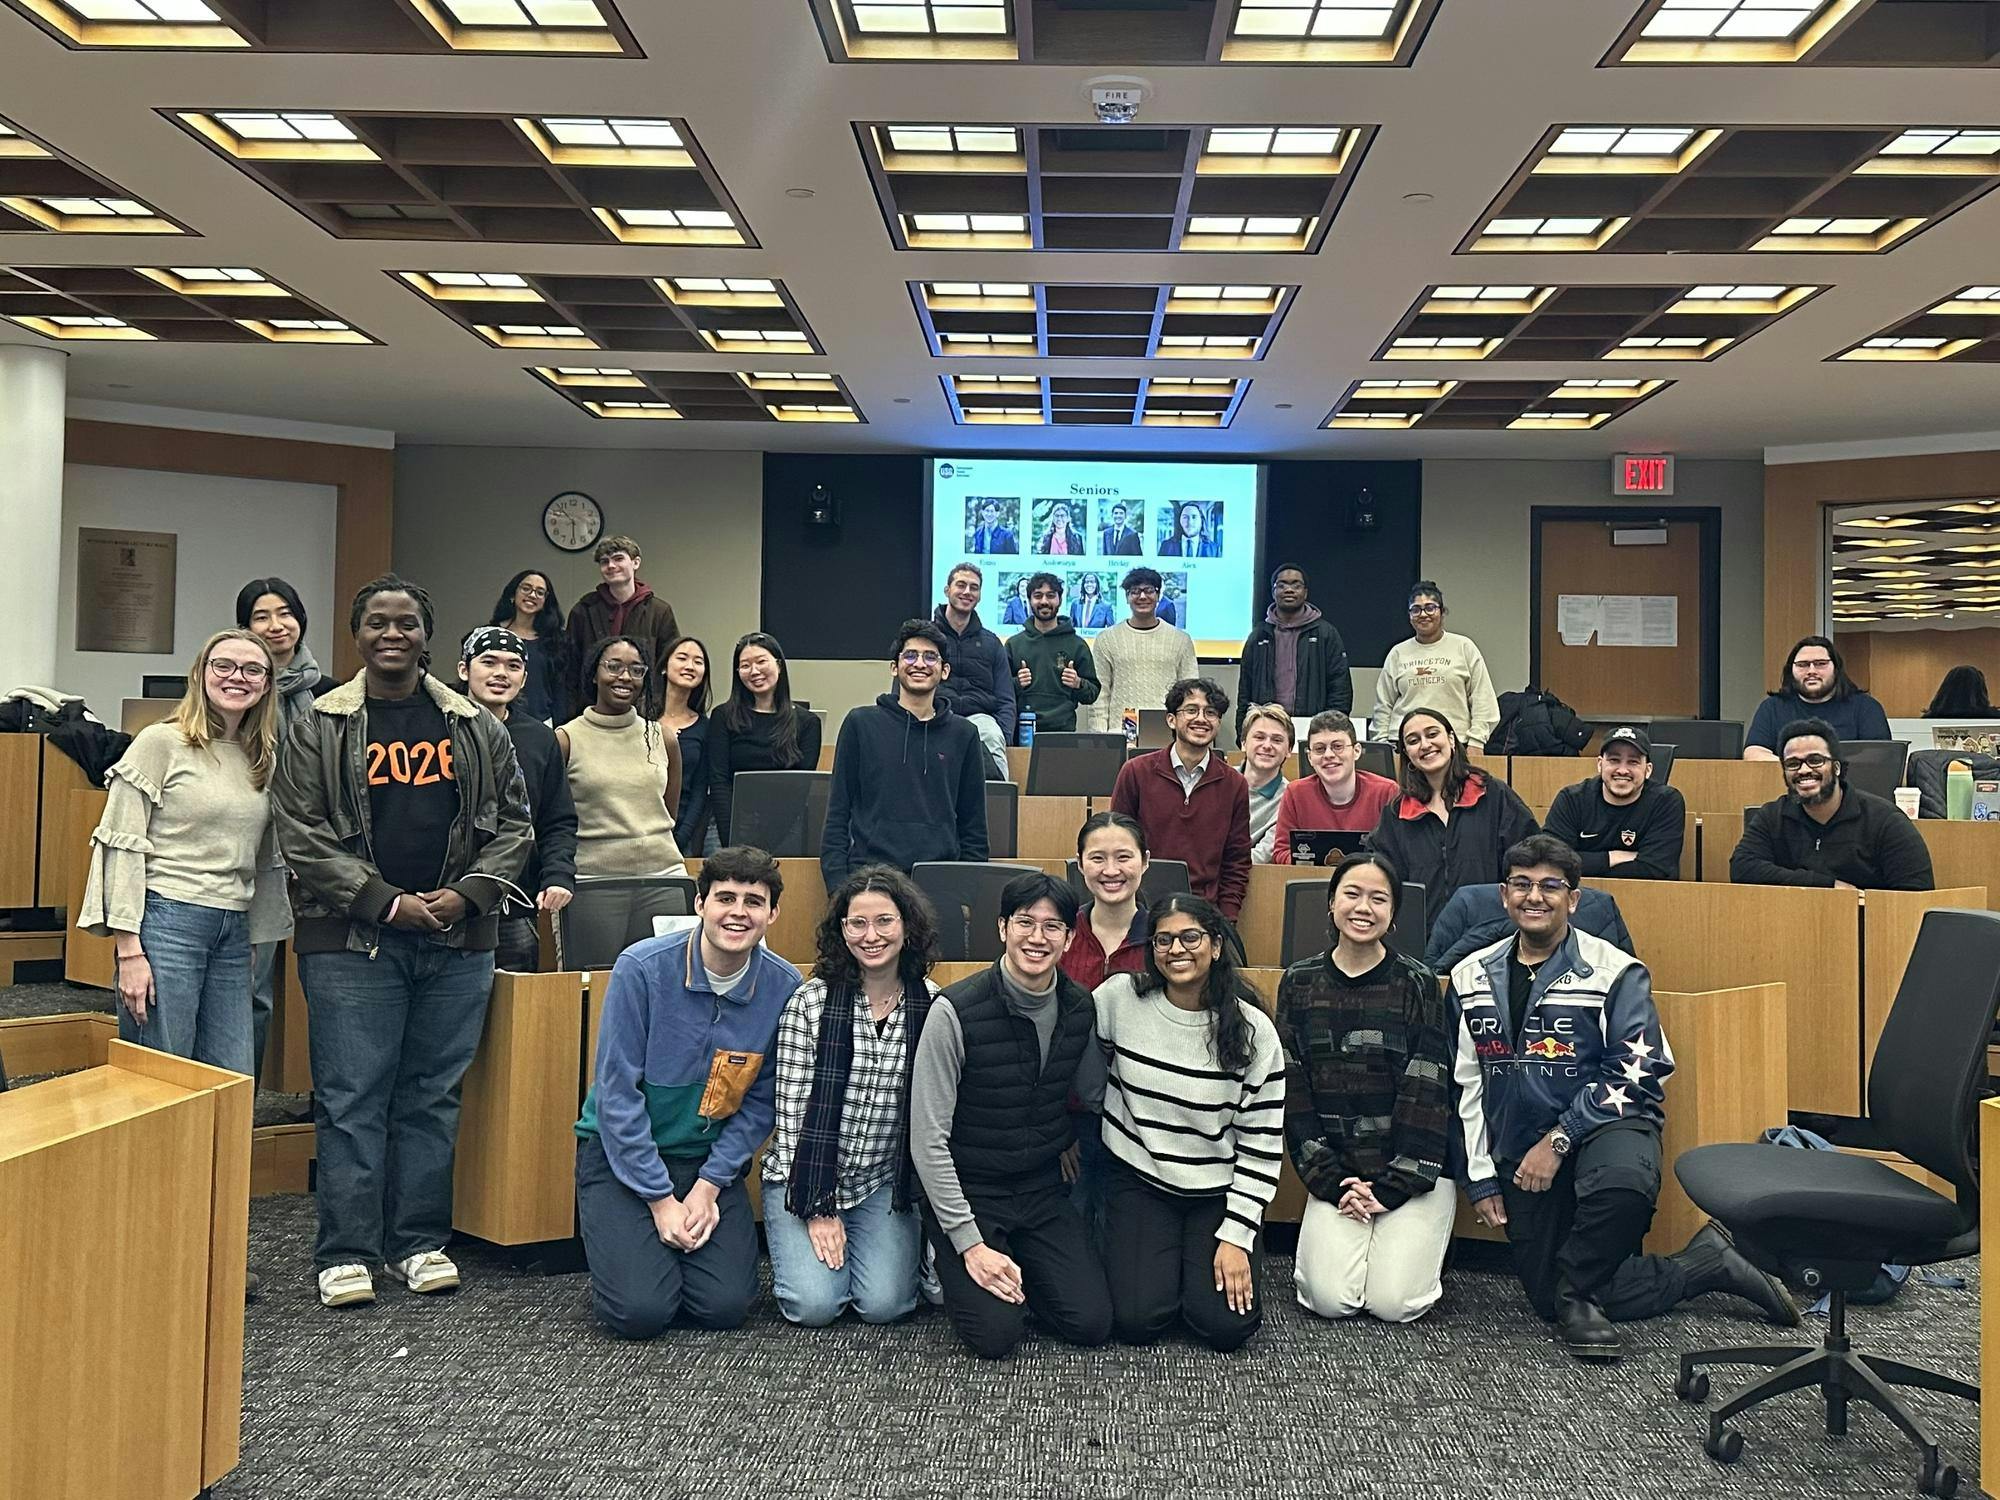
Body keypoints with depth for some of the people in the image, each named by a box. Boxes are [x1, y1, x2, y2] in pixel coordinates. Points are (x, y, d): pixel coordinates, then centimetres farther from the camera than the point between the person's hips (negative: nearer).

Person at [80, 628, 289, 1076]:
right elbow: (122, 846, -8)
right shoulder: (161, 742, -4)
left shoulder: (264, 759, 14)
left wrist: (261, 937, 16)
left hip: (234, 931, 6)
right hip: (167, 920, -6)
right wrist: (128, 950, -14)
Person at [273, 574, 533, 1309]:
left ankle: (419, 1241, 20)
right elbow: (304, 836, -4)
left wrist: (467, 895, -7)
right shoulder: (320, 729, 2)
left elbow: (512, 825, 8)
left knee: (433, 1094, 9)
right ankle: (345, 1251, 11)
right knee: (352, 1096, 1)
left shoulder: (476, 727, 8)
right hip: (352, 940, -2)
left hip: (457, 940, 2)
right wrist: (388, 902, -12)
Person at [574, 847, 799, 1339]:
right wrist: (661, 1199, -16)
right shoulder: (642, 967, -19)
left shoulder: (784, 988, -10)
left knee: (725, 1308, -11)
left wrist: (708, 1186, -11)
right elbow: (616, 1092, -16)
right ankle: (617, 1251, 17)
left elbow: (761, 1103, -2)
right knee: (640, 1312, -15)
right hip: (622, 1152, -2)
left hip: (711, 1158, 3)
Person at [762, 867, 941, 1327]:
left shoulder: (932, 1006, -5)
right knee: (815, 1305, -16)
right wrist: (819, 1206, -12)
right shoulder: (810, 1002, -10)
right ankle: (799, 1249, 18)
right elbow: (793, 1109, -9)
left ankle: (902, 1247, 18)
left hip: (886, 1182, 1)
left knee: (884, 1304, -15)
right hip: (807, 1175, -1)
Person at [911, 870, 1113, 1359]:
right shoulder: (956, 1011, -21)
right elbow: (928, 1140, -18)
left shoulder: (1079, 1008, -4)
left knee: (1092, 1323, -8)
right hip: (967, 1192, -4)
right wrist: (970, 1243, -19)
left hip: (1043, 1191, 5)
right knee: (996, 1335, -16)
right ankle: (953, 1262, 14)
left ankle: (1016, 1268, 19)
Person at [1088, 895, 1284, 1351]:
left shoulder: (1253, 1029, -10)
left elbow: (1262, 1143, -7)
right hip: (1138, 1180, 0)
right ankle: (1137, 1256, 18)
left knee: (1226, 1325, -14)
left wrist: (1237, 1234, -11)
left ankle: (1209, 1254, 17)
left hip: (1218, 1191, 0)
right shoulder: (1119, 997, -10)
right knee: (1137, 1320, -15)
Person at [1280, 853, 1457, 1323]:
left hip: (1412, 1171, -1)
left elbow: (1427, 1094, -8)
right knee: (1330, 1298, -15)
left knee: (1394, 1302, -13)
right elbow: (1293, 1090, 1)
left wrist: (1391, 1187, -12)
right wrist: (1329, 1181, -7)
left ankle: (1420, 1250, 18)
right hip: (1336, 1173, 1)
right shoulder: (1299, 983, 2)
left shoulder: (1418, 984, -4)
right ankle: (1324, 1245, 17)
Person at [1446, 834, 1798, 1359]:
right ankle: (1706, 1263, 12)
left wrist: (1560, 1139, -17)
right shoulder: (1470, 978, 7)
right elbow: (1466, 1085, 11)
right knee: (1547, 1296, -4)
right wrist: (1481, 1178, 7)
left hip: (1606, 1123, -4)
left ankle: (1574, 1292, -11)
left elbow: (1636, 1073, -11)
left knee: (1623, 1182, -40)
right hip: (1521, 1149, 4)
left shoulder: (1614, 972, -5)